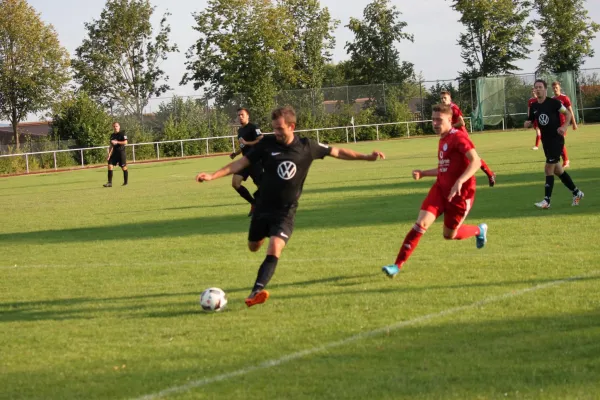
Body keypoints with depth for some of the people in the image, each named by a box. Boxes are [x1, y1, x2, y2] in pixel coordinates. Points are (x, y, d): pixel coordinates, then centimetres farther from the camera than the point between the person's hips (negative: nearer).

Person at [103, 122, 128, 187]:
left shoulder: (122, 134, -5)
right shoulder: (112, 135, 15)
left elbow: (125, 142, -14)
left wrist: (117, 142, -17)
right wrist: (109, 154, 13)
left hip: (121, 152, -6)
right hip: (114, 153, 6)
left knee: (124, 167, 1)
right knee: (110, 165, -7)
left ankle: (125, 182, 14)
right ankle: (110, 183, -7)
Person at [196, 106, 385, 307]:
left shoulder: (307, 147, -7)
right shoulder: (267, 144, -8)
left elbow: (337, 152, 6)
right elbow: (241, 163, -6)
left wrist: (368, 157, 4)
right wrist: (213, 175, -16)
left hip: (285, 212, -2)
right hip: (263, 207, 2)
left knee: (274, 250, -23)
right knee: (253, 247, 20)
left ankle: (256, 292, -30)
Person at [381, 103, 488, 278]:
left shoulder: (459, 137, -16)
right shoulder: (442, 140, 11)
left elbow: (476, 162, -29)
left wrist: (460, 181, -40)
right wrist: (422, 173, 11)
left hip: (460, 194, -6)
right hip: (440, 189, 6)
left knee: (449, 235, 9)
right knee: (421, 223, -12)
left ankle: (479, 230, 41)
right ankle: (397, 265, -14)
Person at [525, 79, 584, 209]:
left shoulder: (553, 102, -10)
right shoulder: (534, 107, 6)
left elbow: (568, 114, -4)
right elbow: (530, 122, 17)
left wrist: (564, 127, -20)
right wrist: (527, 124, -7)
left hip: (556, 139, -7)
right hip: (545, 140, 7)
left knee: (548, 169, -13)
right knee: (557, 170, 13)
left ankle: (546, 201, -10)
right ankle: (576, 193, 29)